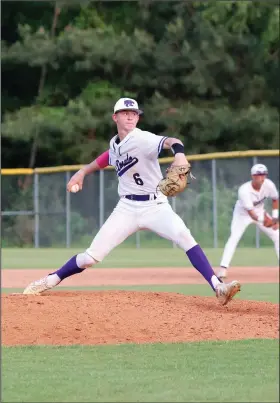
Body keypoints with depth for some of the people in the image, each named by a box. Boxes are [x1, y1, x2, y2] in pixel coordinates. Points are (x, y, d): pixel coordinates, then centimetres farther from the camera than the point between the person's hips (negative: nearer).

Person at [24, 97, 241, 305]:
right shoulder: (115, 144, 6)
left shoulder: (143, 139, -15)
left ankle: (218, 287, -31)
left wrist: (179, 154, -58)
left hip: (155, 206, -4)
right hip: (127, 208, 4)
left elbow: (170, 141, -36)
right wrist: (83, 171, 27)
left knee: (185, 237, -30)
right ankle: (50, 281, 19)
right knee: (92, 256, -2)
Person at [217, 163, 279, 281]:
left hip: (260, 212, 5)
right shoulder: (244, 190, -35)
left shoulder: (268, 185, -21)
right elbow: (250, 212, -39)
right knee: (234, 238, -24)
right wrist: (262, 220, -55)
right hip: (242, 214, -5)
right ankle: (223, 269, -26)